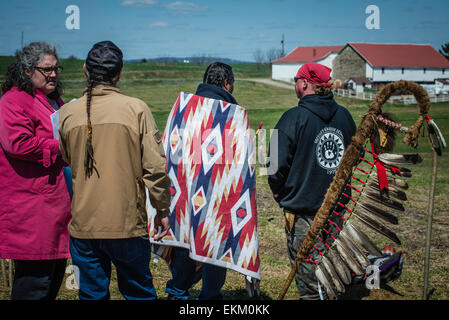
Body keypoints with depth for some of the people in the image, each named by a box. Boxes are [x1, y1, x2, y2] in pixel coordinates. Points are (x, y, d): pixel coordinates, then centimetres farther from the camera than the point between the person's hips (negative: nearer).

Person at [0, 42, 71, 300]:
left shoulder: (55, 101, 21)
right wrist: (60, 148, -16)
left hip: (57, 200, 10)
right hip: (32, 207, -10)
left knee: (56, 267, 15)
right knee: (35, 275, -7)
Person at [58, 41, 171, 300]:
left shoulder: (67, 113, -1)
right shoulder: (136, 109, -9)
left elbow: (64, 162, 12)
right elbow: (155, 166, -9)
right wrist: (163, 210, 1)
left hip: (83, 224, 2)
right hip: (127, 223, -2)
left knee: (92, 293, 13)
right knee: (139, 291, 13)